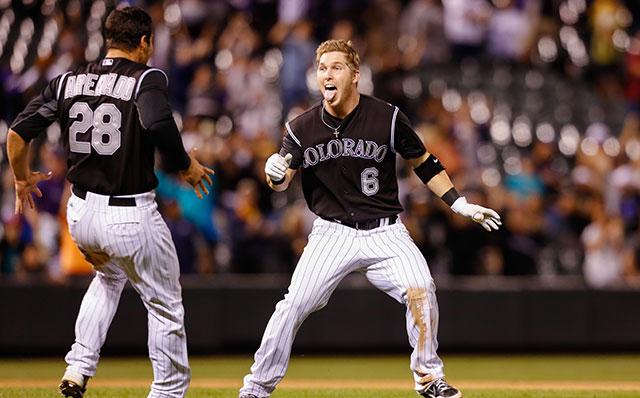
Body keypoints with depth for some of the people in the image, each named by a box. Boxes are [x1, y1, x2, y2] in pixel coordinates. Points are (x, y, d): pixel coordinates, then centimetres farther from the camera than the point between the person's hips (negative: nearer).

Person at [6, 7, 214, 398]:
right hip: (131, 216, -6)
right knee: (165, 306, 13)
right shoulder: (148, 79, -10)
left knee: (109, 276, 33)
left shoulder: (68, 82, 5)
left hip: (80, 214, 6)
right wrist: (186, 165, -14)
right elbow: (158, 124, -31)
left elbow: (17, 133, 1)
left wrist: (23, 178, 18)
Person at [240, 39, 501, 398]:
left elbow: (423, 162, 5)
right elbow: (281, 183, 3)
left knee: (420, 290, -21)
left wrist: (460, 205, 1)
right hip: (332, 233, 1)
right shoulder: (302, 129, -3)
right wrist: (276, 174, -21)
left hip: (385, 233, -1)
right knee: (294, 305, -11)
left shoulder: (387, 118, -7)